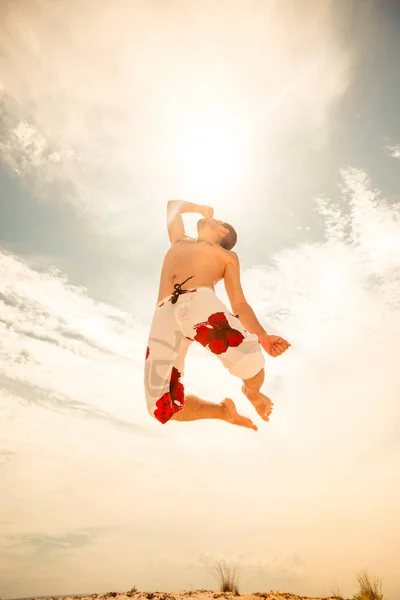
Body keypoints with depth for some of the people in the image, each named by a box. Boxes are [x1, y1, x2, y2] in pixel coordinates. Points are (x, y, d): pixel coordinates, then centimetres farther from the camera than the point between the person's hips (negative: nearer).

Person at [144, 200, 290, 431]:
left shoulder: (227, 256, 29)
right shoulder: (180, 241, 39)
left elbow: (239, 303, 15)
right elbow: (174, 205, 57)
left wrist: (262, 337, 0)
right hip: (165, 315, 2)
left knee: (251, 361, -30)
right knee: (162, 409, -16)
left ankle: (253, 394, 10)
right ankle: (223, 410, 15)